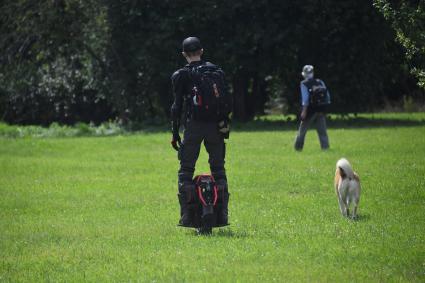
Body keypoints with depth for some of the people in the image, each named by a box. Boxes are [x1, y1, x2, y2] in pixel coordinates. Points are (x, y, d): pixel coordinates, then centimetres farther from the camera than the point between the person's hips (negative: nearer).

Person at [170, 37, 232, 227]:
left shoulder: (181, 75, -2)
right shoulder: (217, 72, 9)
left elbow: (177, 106, -5)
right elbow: (227, 101, 8)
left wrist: (175, 133, 0)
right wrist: (225, 125, 15)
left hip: (193, 126, -3)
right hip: (216, 126, 3)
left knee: (186, 170, 2)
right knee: (218, 168, 11)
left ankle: (186, 216, -5)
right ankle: (222, 213, 6)